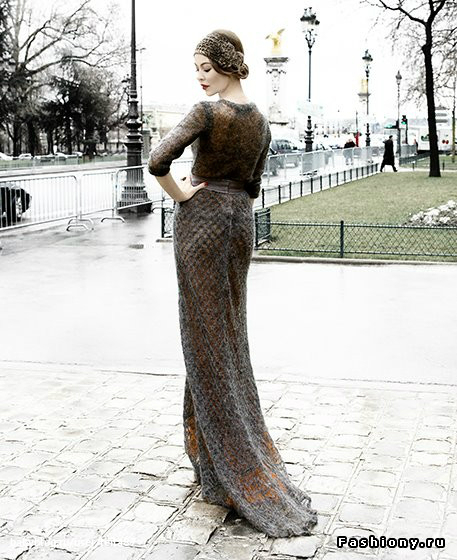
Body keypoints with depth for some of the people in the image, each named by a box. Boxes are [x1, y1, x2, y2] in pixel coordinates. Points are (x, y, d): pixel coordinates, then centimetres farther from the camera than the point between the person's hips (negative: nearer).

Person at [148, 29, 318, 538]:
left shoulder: (207, 112, -15)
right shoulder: (261, 122, 8)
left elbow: (157, 161, -26)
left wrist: (180, 194, -12)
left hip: (201, 218, -7)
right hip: (240, 220, 7)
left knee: (204, 332, 0)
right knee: (231, 330, 16)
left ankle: (224, 462, 4)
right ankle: (236, 446, 25)